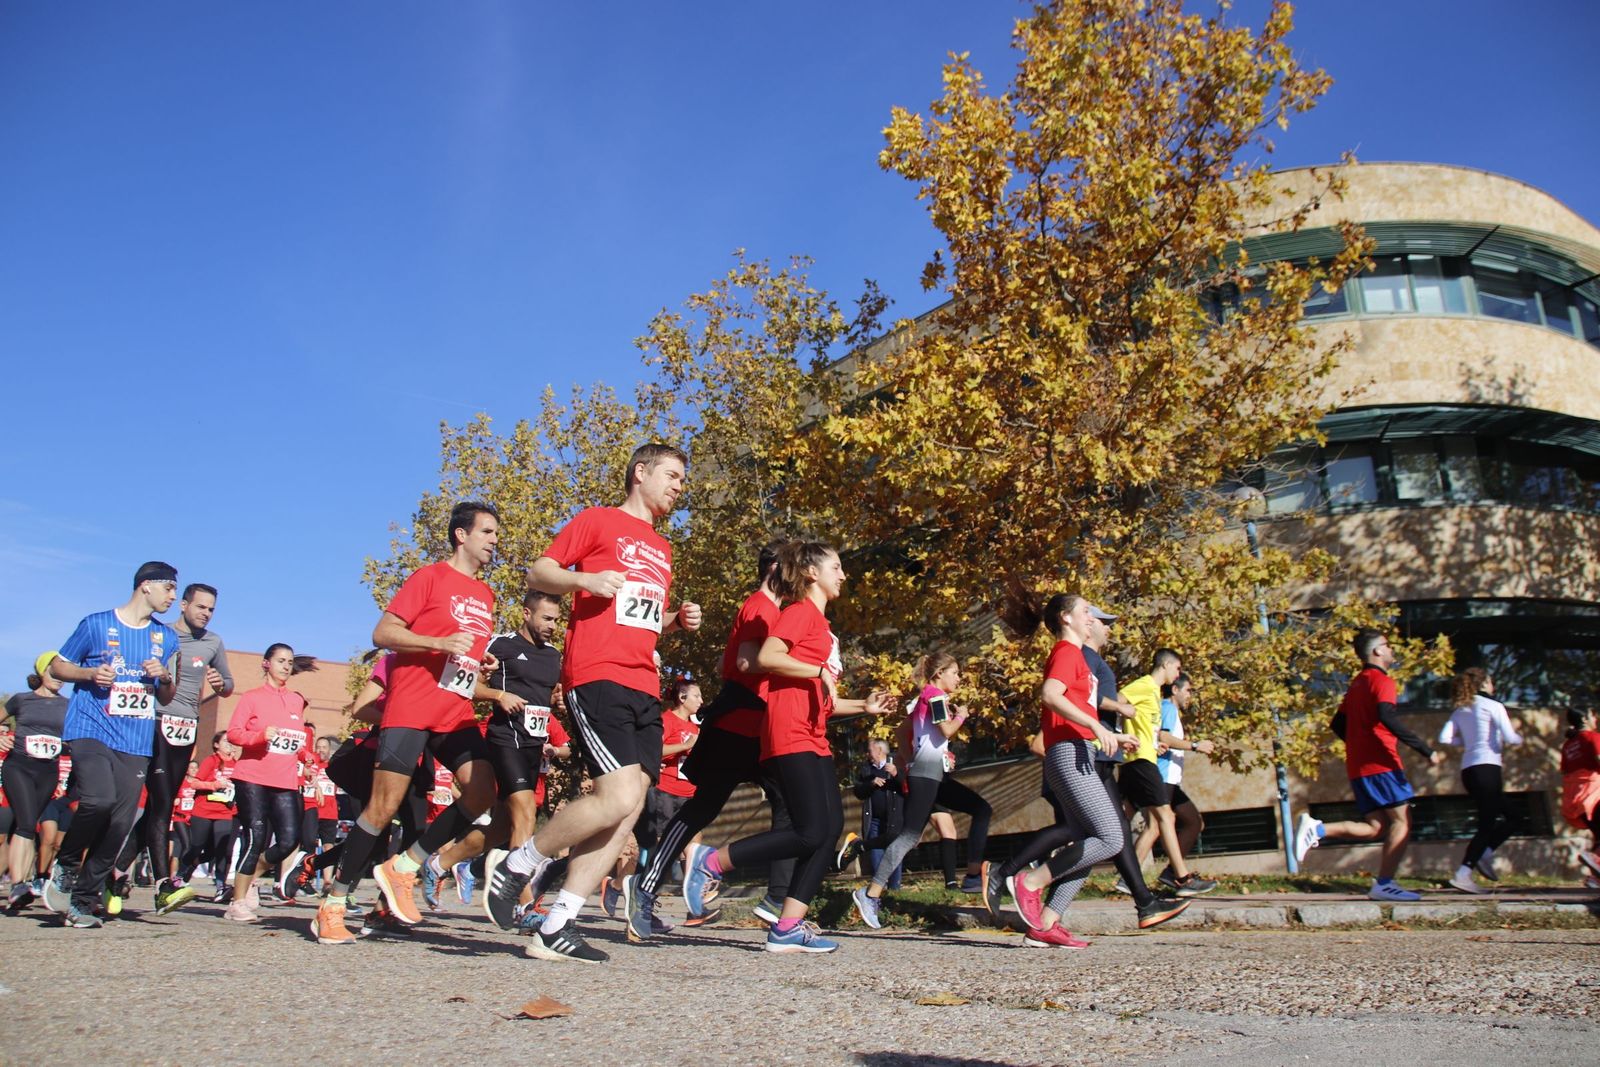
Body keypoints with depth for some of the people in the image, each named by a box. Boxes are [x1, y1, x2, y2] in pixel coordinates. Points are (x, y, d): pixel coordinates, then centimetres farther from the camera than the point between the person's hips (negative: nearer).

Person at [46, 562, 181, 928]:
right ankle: (66, 864, 4)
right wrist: (90, 673, -9)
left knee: (120, 823, -2)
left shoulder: (166, 637, 15)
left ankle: (83, 901, 12)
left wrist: (165, 678, 0)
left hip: (136, 742, 4)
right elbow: (58, 666, 10)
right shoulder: (97, 624, 3)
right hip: (90, 730, -4)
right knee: (99, 799, -25)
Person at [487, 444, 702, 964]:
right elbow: (538, 572, 2)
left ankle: (555, 928, 5)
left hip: (644, 687, 8)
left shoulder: (662, 548, 27)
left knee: (629, 809, -1)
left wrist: (678, 619, 15)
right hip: (597, 675, -8)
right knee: (619, 798, -20)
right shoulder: (598, 521, 6)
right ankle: (519, 865, 2)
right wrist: (584, 579, -16)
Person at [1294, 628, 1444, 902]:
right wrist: (1426, 750, -25)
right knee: (1401, 821, -4)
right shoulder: (1382, 681, -7)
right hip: (1381, 764, -8)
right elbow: (1387, 717, -25)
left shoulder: (1357, 684, 21)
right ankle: (1384, 884, -8)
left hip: (1359, 767, 8)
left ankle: (1316, 829, -8)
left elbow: (1338, 724, 22)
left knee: (1376, 827, 7)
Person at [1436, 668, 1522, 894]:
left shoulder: (1460, 710, 15)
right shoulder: (1493, 706, -1)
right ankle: (1463, 873, -16)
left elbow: (1444, 738, 3)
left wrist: (1466, 740, 16)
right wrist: (1520, 738, 12)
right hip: (1487, 767, -7)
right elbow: (1510, 738, -9)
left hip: (1468, 770, 7)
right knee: (1487, 823, -7)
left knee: (1506, 818, 20)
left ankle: (1484, 854, 4)